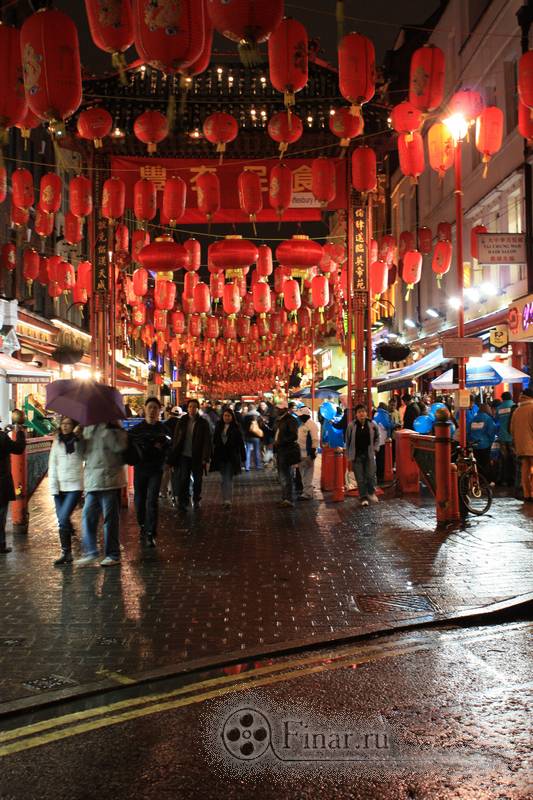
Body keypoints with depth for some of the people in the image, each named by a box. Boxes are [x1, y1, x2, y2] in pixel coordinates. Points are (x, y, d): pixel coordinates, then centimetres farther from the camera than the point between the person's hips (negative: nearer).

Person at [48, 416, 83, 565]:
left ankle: (66, 553, -6)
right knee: (62, 520, 3)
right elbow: (52, 465, 7)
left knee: (64, 518, -14)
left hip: (75, 486, -4)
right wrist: (53, 486, -1)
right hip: (59, 486, 4)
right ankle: (67, 553, 11)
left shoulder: (80, 442, 0)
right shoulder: (57, 442, 9)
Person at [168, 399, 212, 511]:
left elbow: (207, 441, -6)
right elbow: (175, 439, 5)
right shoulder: (181, 421, 2)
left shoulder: (203, 423, -4)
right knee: (183, 479, -4)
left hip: (197, 457, -1)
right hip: (184, 456, 1)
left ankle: (196, 501, 27)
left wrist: (206, 458, -12)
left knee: (197, 480, 11)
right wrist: (173, 455, -2)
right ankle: (182, 502, 3)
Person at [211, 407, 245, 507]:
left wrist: (242, 456, -4)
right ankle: (225, 499, 20)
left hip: (232, 457, -4)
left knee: (229, 479, -7)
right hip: (221, 457, 4)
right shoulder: (218, 427, 7)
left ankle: (228, 500, -10)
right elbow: (214, 442, 9)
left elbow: (240, 443, -2)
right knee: (224, 479, 11)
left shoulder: (236, 428, -2)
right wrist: (214, 455, 6)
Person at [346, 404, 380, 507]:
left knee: (371, 475, -3)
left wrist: (374, 448, 6)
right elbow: (348, 441, 2)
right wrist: (348, 455, 3)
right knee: (360, 478, 2)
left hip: (369, 454, 1)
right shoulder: (351, 425, -6)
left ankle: (371, 493, 22)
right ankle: (363, 497, 12)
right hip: (357, 455, -1)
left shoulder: (372, 424, -2)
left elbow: (377, 437, 14)